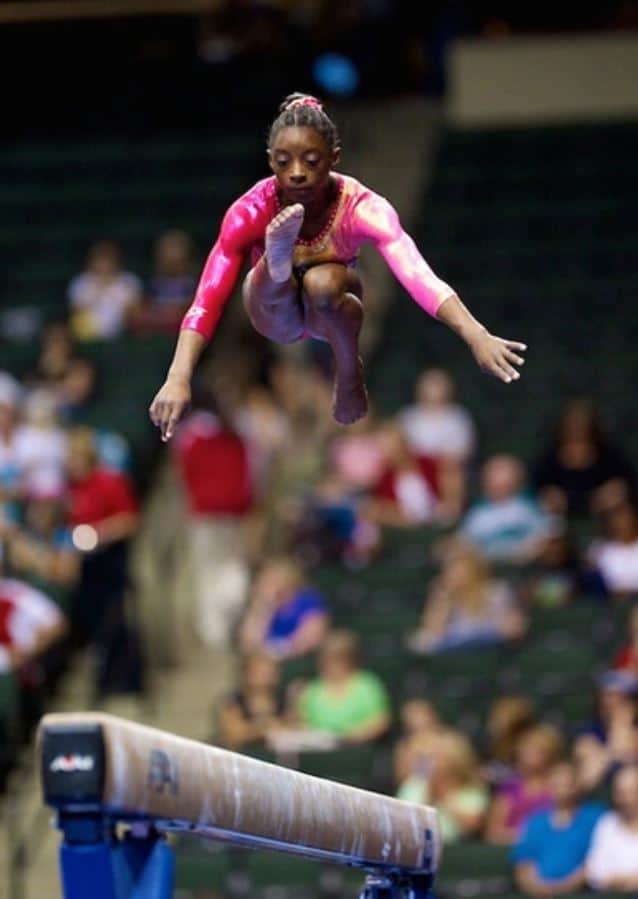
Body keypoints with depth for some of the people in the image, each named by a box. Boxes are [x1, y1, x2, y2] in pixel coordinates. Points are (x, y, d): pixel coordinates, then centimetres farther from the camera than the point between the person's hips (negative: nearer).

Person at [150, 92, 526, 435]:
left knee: (322, 282, -35)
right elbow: (208, 299, -35)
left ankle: (350, 374, -17)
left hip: (331, 312, 1)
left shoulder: (362, 207, -30)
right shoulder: (252, 211, -28)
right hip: (275, 312, -1)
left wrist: (476, 335, -62)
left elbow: (417, 275, -46)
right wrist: (178, 379, -51)